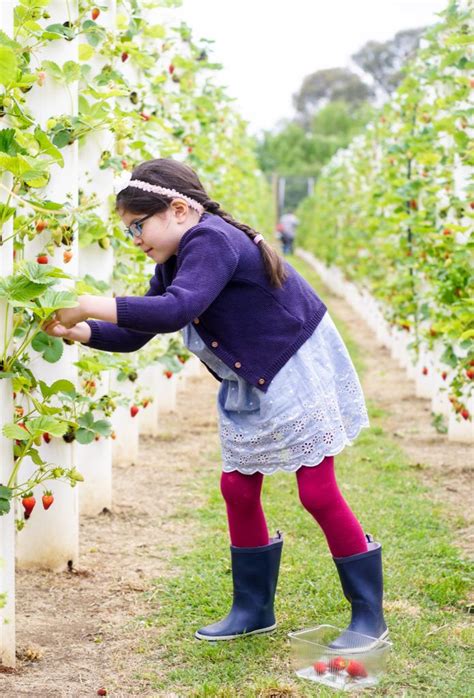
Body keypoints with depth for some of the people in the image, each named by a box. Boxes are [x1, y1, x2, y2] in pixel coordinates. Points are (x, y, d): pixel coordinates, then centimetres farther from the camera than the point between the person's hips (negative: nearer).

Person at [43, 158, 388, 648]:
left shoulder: (210, 240, -25)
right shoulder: (174, 263, 4)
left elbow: (177, 310, -42)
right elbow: (135, 334, 7)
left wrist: (88, 305, -37)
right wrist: (79, 331, -9)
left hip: (297, 371, -9)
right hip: (248, 387, 10)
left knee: (318, 493, -7)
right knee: (237, 489, 9)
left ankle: (369, 616, 6)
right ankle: (254, 608, 23)